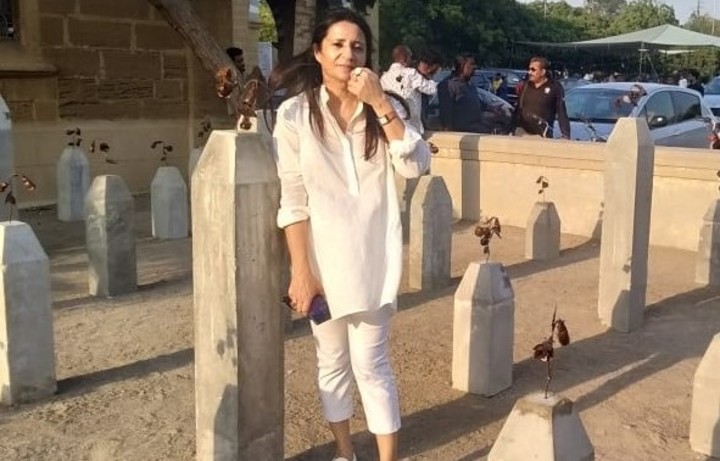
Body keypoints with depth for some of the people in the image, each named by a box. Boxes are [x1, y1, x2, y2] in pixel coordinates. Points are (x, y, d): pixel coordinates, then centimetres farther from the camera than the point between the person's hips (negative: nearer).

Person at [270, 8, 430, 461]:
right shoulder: (295, 113, -5)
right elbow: (292, 201, -7)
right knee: (332, 363, 13)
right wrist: (301, 271, -11)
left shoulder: (382, 110, 3)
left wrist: (381, 104, -19)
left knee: (371, 364, 0)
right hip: (323, 260, 0)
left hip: (374, 259, 0)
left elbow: (415, 166, -12)